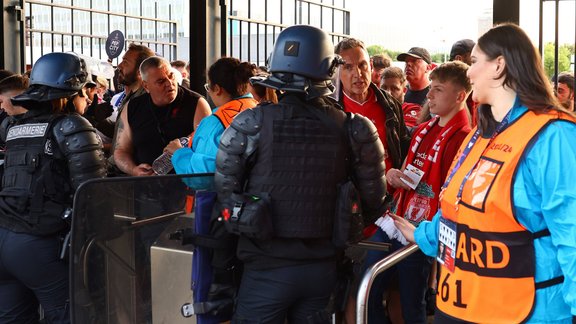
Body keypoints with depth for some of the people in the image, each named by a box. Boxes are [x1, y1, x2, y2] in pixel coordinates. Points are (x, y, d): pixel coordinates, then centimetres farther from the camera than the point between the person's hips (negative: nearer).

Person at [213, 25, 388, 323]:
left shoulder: (250, 124, -14)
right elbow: (373, 202, -1)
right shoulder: (352, 129, -7)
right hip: (323, 268, 3)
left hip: (268, 267, -2)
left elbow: (226, 190, -6)